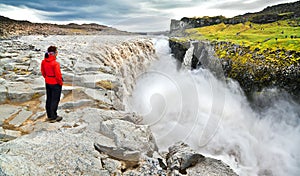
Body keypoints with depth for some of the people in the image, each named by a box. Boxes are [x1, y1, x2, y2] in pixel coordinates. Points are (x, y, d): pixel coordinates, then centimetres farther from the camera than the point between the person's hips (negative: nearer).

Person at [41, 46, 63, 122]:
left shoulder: (43, 62, -3)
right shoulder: (55, 63, -26)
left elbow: (43, 71, 9)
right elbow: (58, 75, -22)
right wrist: (60, 82, -7)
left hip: (48, 83, 8)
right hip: (55, 84, -8)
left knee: (49, 99, 18)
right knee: (55, 100, 5)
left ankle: (49, 116, 30)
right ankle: (53, 117, 15)